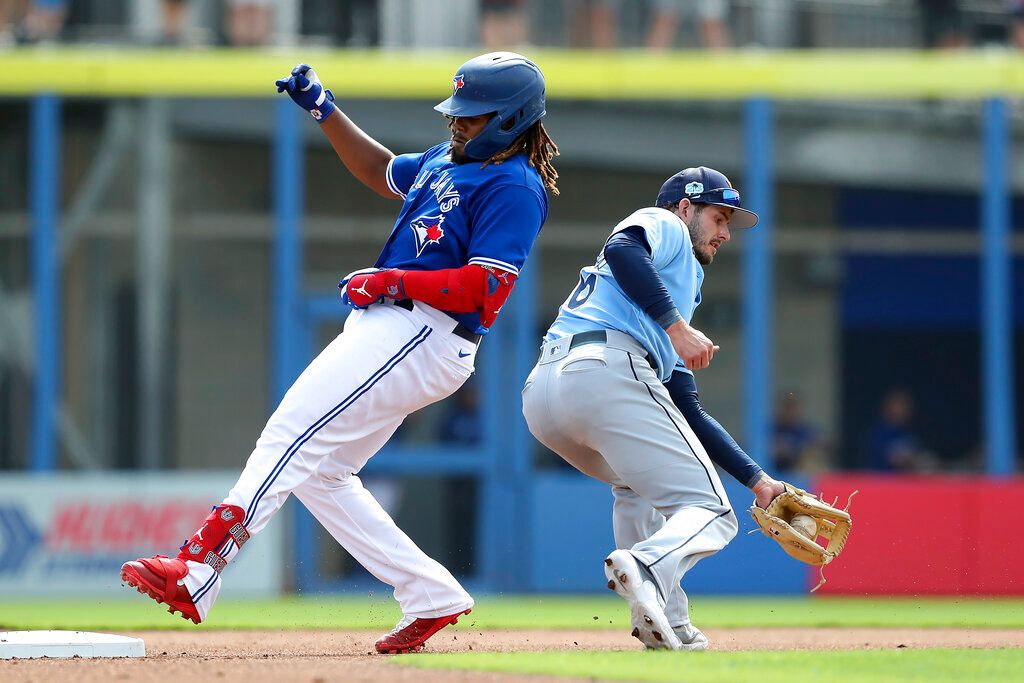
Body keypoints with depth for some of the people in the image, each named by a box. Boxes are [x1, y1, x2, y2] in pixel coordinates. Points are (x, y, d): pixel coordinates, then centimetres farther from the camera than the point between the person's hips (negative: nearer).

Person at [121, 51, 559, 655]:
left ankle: (195, 574, -29)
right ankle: (431, 598, 10)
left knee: (292, 436, -20)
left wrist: (394, 281, -18)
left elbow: (486, 288, -19)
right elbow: (382, 172, 37)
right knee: (320, 471, 10)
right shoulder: (446, 161, 20)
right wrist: (325, 109, 26)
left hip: (421, 334, -11)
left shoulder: (514, 187, -10)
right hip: (383, 328, 11)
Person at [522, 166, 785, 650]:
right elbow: (622, 250, -9)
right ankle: (647, 568, -39)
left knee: (637, 484, 34)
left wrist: (757, 479, 34)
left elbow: (688, 413, 37)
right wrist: (677, 327, -13)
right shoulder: (664, 226, 17)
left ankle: (667, 626, 20)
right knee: (708, 512, -7)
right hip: (607, 369, -9)